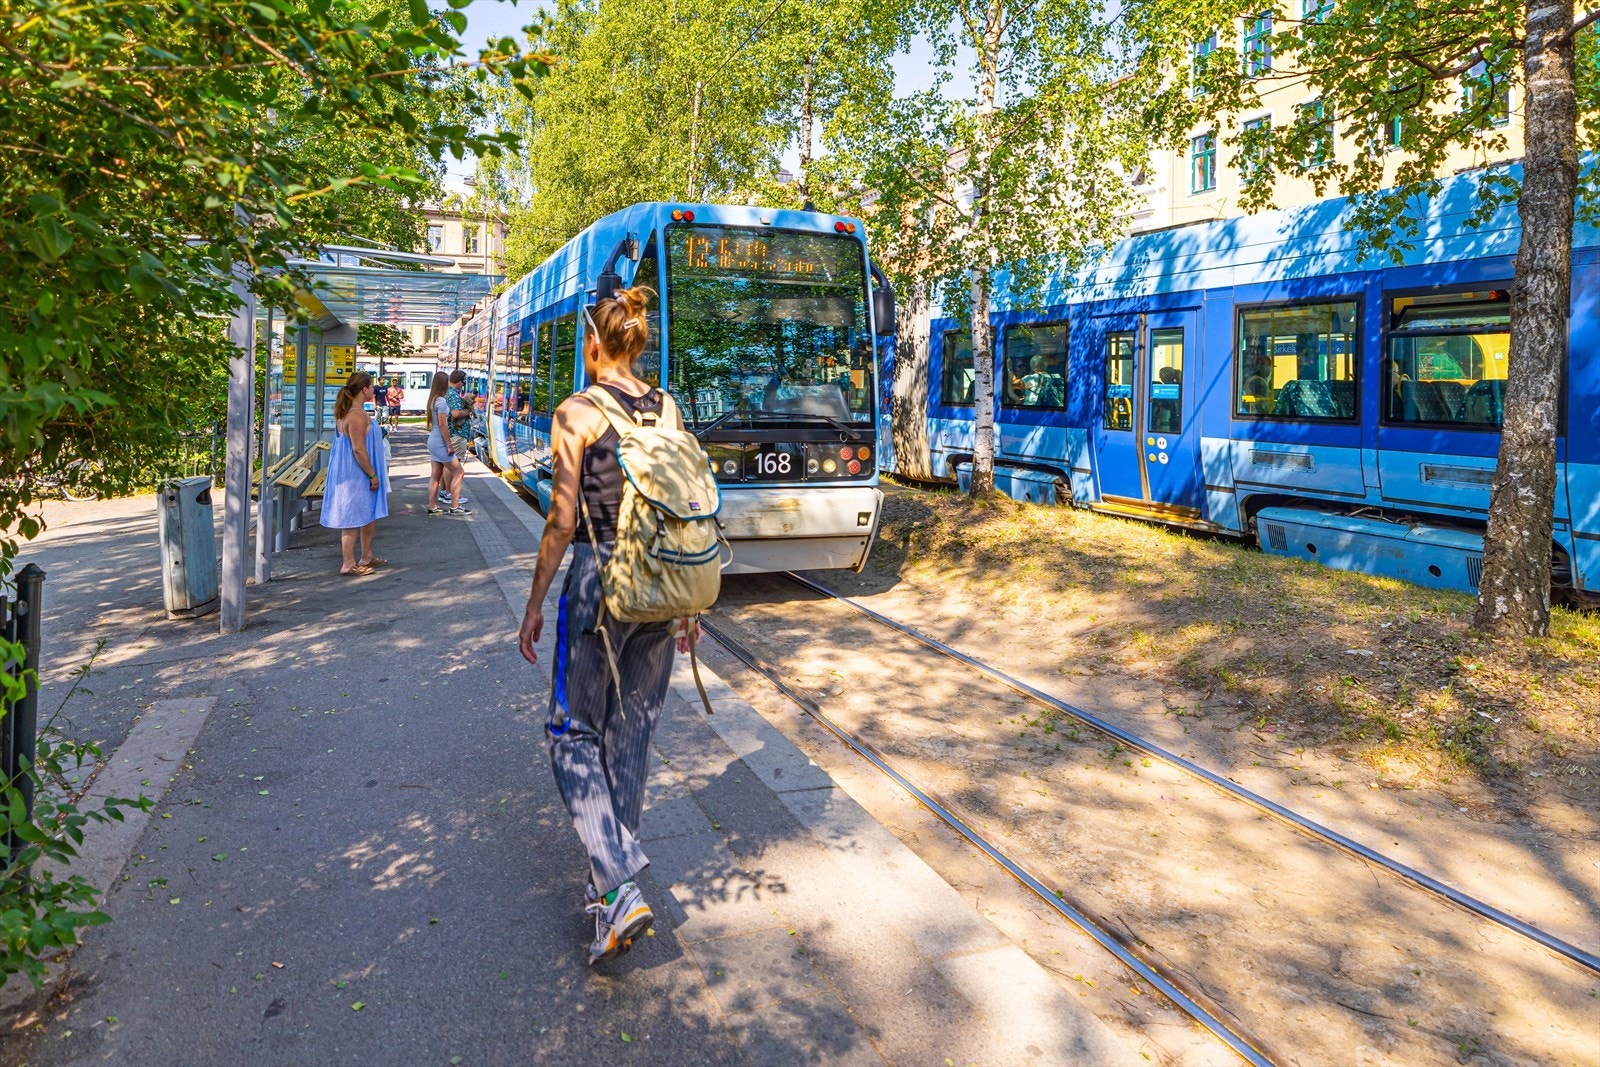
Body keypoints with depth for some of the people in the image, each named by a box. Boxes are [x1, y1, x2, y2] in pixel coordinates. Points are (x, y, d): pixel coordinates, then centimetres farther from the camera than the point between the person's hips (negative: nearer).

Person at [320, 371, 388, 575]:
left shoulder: (345, 412, 11)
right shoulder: (357, 415, -21)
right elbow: (358, 449, -24)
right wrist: (373, 475, -18)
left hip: (347, 472, 11)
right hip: (356, 474, -11)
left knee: (370, 514, 18)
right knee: (354, 517, -3)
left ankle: (366, 557, 28)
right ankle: (349, 564, 4)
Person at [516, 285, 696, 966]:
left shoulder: (577, 413, -10)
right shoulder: (668, 411, 6)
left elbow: (563, 520, -12)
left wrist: (535, 603, -2)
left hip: (600, 579, -5)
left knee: (574, 733, 8)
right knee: (632, 735, 16)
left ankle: (620, 889, -5)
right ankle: (614, 879, 28)